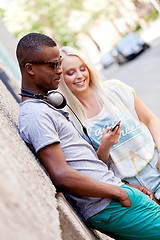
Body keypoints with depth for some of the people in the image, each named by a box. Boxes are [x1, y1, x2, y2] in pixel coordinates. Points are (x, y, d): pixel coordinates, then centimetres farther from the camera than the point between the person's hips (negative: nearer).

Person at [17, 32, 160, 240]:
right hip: (108, 207, -10)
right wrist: (119, 192, -16)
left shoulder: (45, 106, 17)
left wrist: (126, 185, 14)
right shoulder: (36, 114, -16)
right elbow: (62, 176, -24)